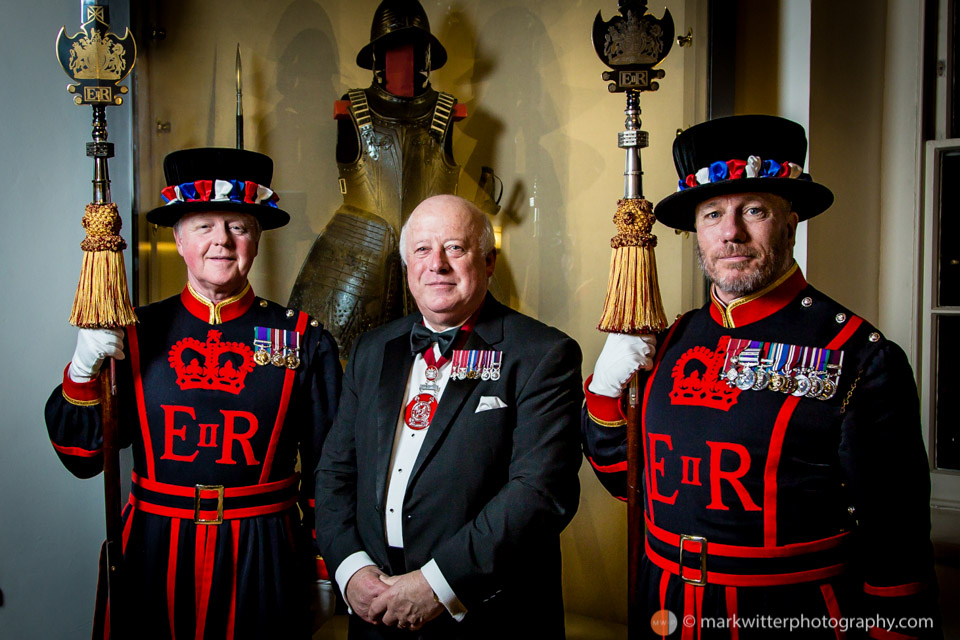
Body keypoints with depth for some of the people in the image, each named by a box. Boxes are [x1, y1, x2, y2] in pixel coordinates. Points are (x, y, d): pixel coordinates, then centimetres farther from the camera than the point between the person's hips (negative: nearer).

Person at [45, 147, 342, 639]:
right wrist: (83, 371, -13)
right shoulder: (136, 334, 0)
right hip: (155, 555, 1)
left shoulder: (304, 340, -3)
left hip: (264, 561, -1)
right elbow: (84, 457, 2)